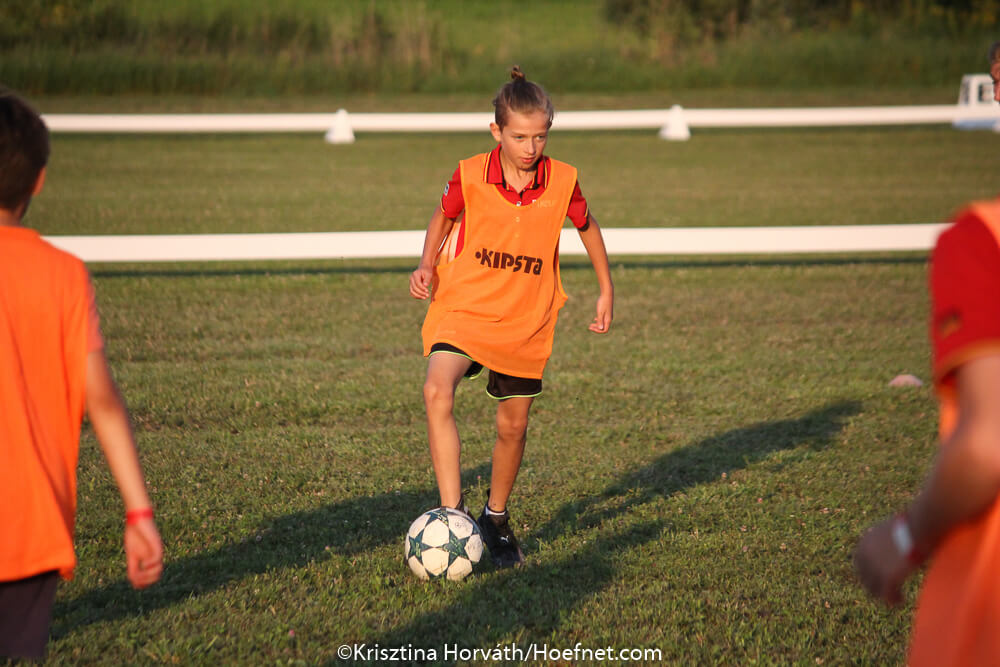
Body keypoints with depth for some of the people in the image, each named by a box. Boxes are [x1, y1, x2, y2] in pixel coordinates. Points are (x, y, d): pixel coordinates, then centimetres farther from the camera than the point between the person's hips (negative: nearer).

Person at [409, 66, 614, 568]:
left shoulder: (562, 181, -8)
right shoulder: (470, 176, -10)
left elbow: (587, 227, 12)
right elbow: (444, 217, 11)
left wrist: (606, 291, 14)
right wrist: (427, 265, -4)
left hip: (527, 321, 2)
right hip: (464, 306, -1)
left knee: (513, 426, 8)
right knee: (437, 392, -27)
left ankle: (496, 518, 34)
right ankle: (452, 513, -26)